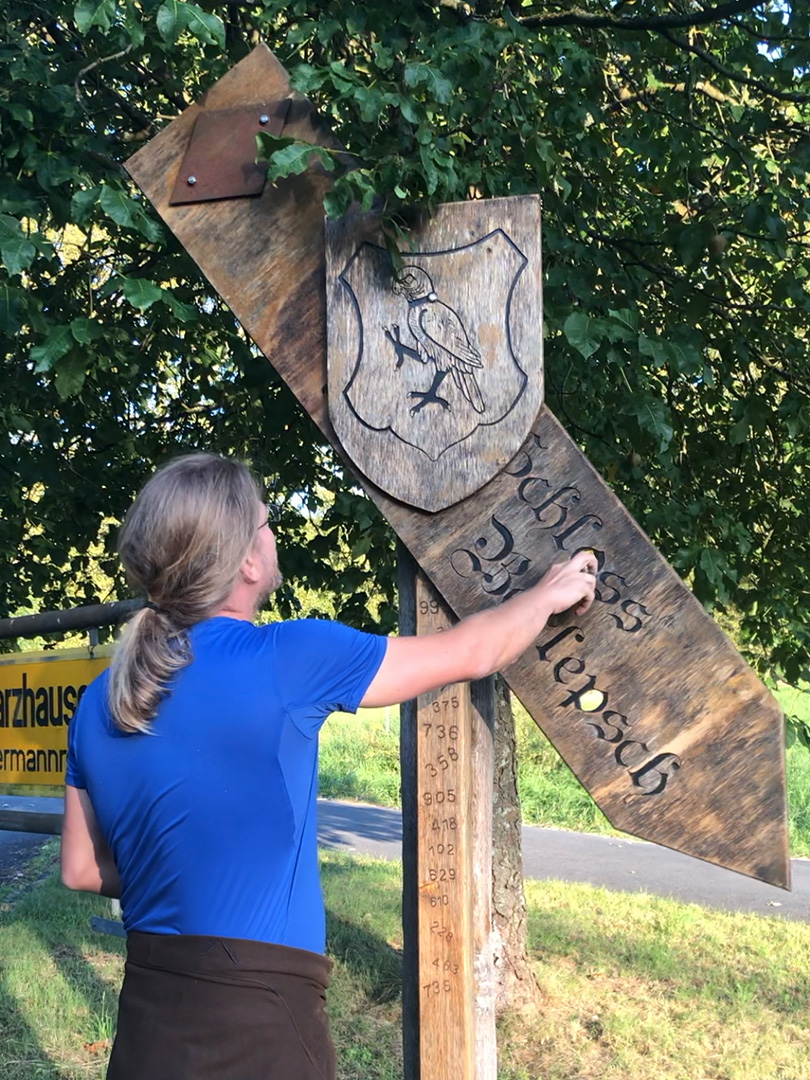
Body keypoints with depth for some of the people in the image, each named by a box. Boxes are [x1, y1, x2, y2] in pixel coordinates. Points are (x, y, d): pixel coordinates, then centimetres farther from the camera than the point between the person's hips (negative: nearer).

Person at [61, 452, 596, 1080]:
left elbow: (83, 870, 11)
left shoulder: (98, 704, 1)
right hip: (261, 1024, -6)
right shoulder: (287, 657, -16)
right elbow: (472, 653, -3)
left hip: (147, 1014, 6)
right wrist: (552, 595, 15)